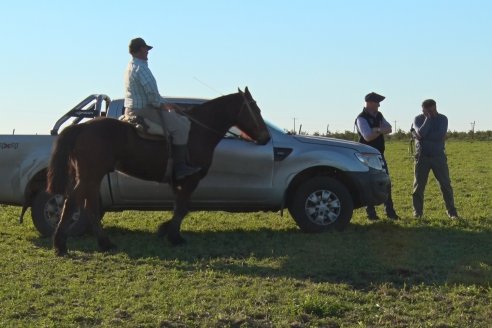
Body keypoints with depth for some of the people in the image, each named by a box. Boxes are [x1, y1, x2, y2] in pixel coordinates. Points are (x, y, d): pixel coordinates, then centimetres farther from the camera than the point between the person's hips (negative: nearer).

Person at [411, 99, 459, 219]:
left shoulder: (442, 119, -1)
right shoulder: (418, 119, -2)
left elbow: (440, 136, -17)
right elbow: (421, 133, -21)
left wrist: (422, 136, -17)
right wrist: (428, 118, -15)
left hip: (439, 156, 1)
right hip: (422, 157, 0)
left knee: (446, 184, 0)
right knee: (418, 185, 1)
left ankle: (452, 211, 7)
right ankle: (417, 212, 11)